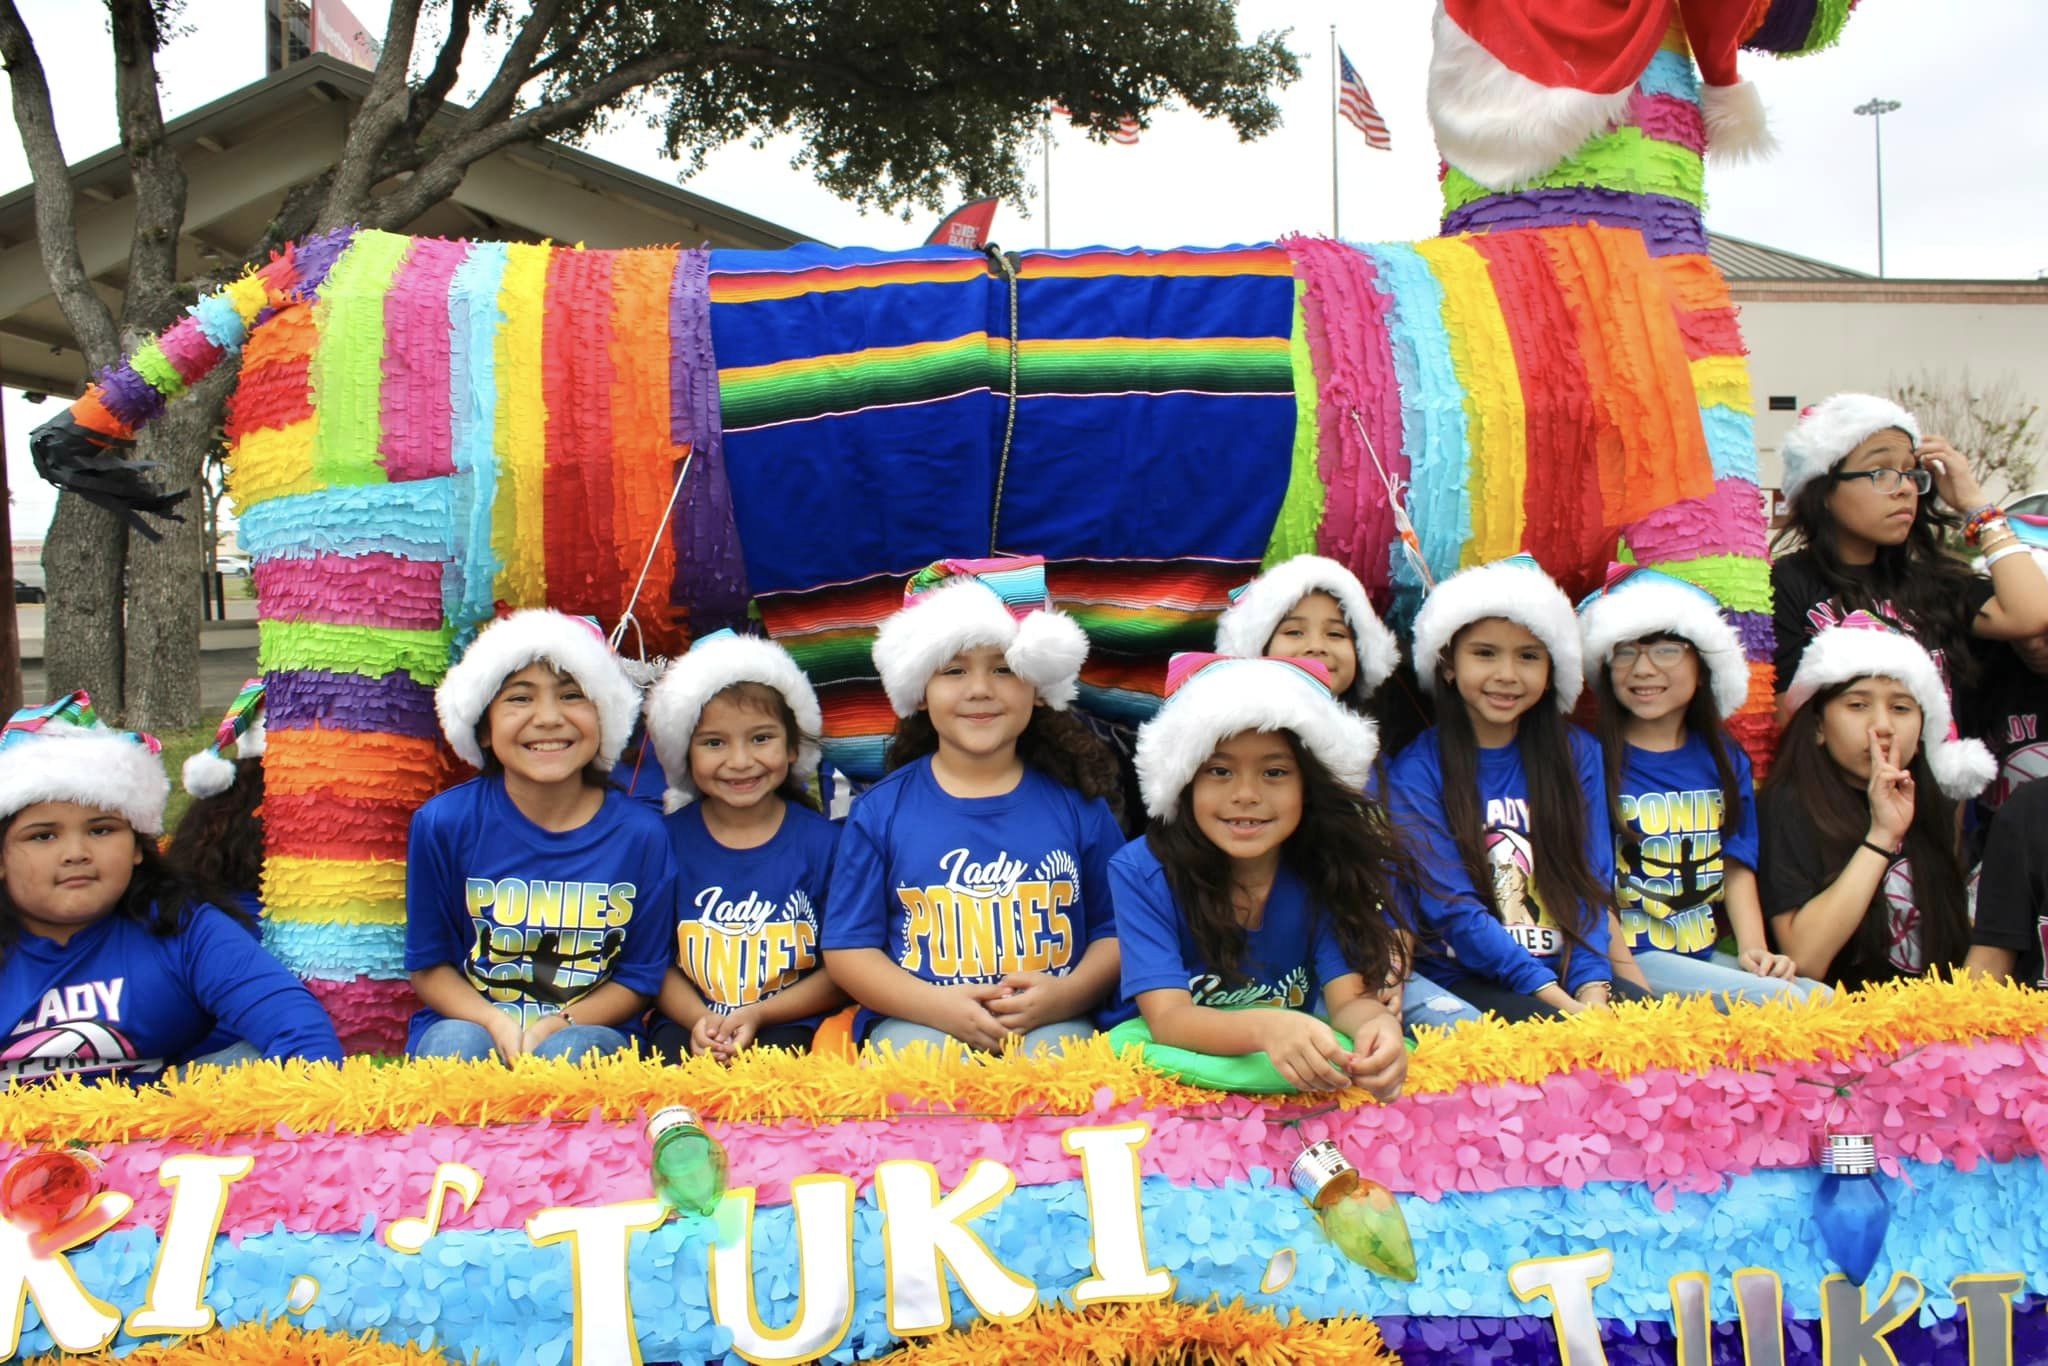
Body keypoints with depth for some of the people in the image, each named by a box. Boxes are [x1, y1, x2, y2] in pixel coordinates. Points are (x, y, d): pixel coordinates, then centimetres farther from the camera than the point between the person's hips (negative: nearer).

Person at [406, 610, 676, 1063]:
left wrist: (559, 1024, -17)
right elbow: (428, 966, 2)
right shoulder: (444, 824, -7)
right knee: (459, 1044, -32)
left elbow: (640, 978, 1)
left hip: (590, 1031, 0)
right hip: (467, 1022, 1)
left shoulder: (640, 834, -8)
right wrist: (496, 1023, -17)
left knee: (567, 1052, -33)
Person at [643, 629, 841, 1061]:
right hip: (688, 1020, 0)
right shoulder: (669, 838, 4)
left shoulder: (821, 841, 0)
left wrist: (758, 1015, -12)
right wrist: (697, 1019, -13)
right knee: (670, 1062, -32)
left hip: (789, 1025, 0)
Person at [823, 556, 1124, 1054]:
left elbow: (1117, 927, 9)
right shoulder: (881, 810, 5)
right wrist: (939, 1006, -12)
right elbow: (848, 948, 4)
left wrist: (1069, 995, -11)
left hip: (1051, 1022, 0)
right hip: (919, 1021, 0)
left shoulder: (1077, 802, 6)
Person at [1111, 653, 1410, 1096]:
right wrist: (1265, 1027, -42)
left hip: (1309, 1084, 2)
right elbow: (1166, 1017, -21)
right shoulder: (1141, 872, -13)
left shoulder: (1334, 866, -5)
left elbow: (1349, 998, -13)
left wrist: (1379, 1024, -39)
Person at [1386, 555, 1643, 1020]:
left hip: (1569, 975, 4)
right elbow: (1451, 909, -10)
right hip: (1464, 979, -4)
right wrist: (1554, 996, -20)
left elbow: (1591, 882, 5)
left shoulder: (1578, 754, 10)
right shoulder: (1415, 771, -3)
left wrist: (1592, 988, -13)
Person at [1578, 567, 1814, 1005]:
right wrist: (1636, 985, -17)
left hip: (1708, 955, 6)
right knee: (1778, 1000, -23)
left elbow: (1737, 868, 9)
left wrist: (1754, 950, -8)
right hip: (1631, 956, -6)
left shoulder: (1726, 759, 12)